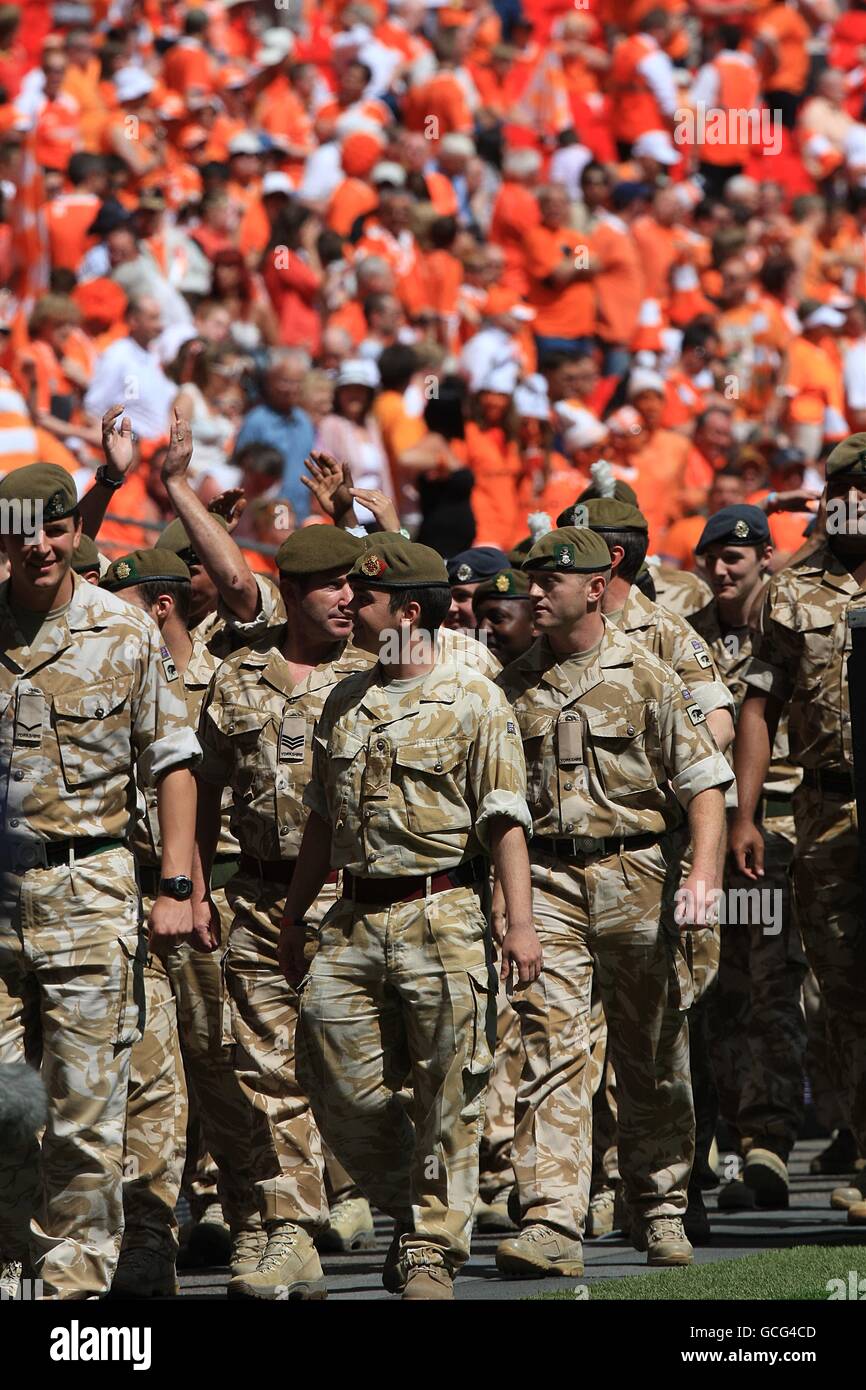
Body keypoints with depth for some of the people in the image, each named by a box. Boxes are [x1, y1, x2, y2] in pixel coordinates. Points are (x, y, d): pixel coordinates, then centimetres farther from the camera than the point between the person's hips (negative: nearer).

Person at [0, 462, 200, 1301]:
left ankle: (76, 1276, 5)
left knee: (86, 1103, -1)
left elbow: (171, 761, 6)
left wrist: (176, 887, -1)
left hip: (87, 891, -2)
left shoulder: (124, 635, 1)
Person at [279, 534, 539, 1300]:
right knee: (338, 1081, 2)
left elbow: (504, 819, -7)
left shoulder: (473, 700, -3)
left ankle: (433, 1249, 4)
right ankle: (412, 1209, 22)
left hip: (440, 914, -6)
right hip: (356, 918, 6)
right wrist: (294, 916, 21)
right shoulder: (346, 703, 15)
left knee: (448, 1093, -3)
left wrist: (521, 921, -15)